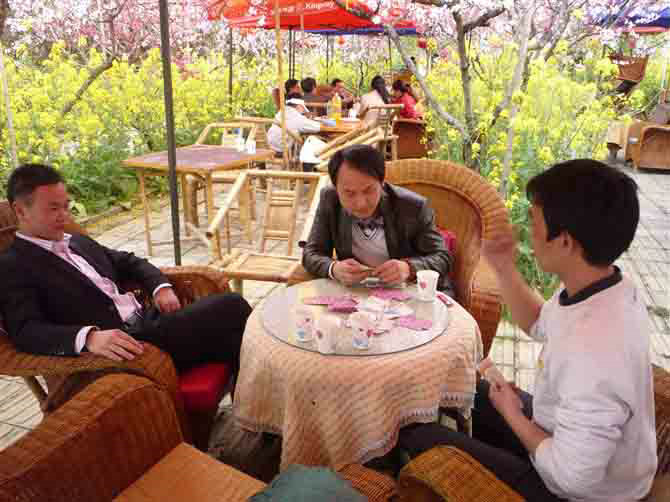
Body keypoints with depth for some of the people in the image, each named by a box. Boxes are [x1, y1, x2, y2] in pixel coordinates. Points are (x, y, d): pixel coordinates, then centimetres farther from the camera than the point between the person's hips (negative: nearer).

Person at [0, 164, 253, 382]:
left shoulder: (79, 243, 21)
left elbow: (130, 262, 28)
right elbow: (26, 330, -17)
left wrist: (162, 287, 7)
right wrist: (89, 337, -35)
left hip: (147, 322, 8)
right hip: (116, 348, -8)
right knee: (231, 307, -20)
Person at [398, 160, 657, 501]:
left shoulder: (592, 353, -42)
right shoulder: (603, 287, -12)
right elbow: (539, 325, 9)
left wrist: (511, 414, -15)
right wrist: (503, 267, -4)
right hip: (566, 432, 8)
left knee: (417, 435, -1)